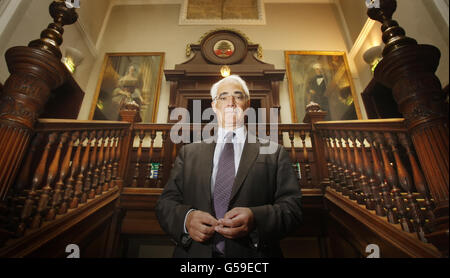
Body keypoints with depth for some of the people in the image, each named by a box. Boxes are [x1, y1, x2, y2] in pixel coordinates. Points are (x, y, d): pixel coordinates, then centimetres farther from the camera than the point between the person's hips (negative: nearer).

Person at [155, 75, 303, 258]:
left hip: (252, 254, -1)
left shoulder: (274, 153, 2)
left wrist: (255, 218, -22)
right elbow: (165, 202, 4)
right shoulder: (188, 153, 7)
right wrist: (186, 218, -17)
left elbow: (292, 206, -4)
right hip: (195, 252, 2)